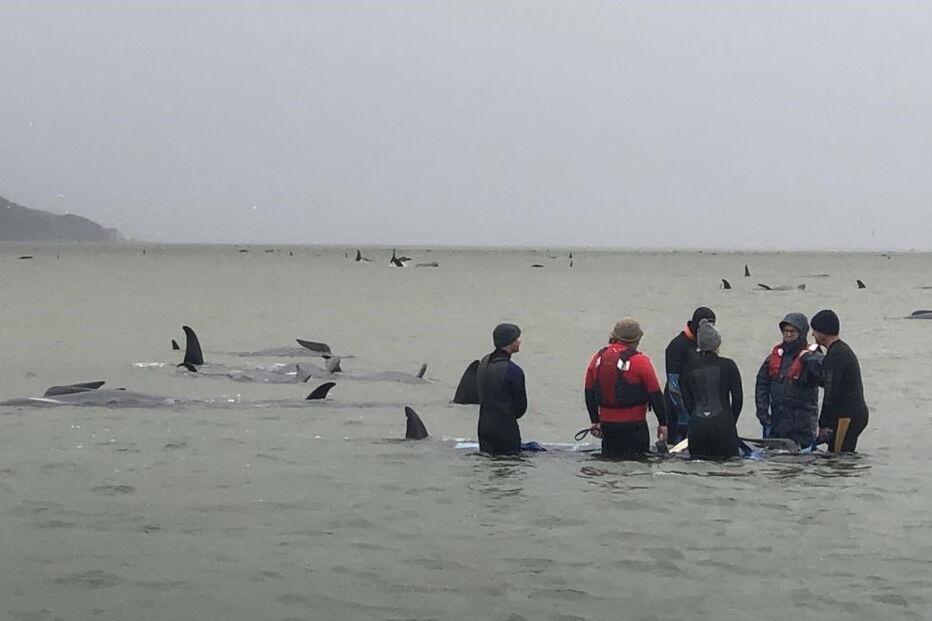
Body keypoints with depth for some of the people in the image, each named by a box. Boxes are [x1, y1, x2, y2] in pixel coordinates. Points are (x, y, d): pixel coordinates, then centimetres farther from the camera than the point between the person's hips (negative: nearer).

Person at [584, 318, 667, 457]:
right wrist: (663, 423, 1)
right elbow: (655, 394, -8)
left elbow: (589, 392, 12)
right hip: (634, 425, -5)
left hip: (607, 423, 5)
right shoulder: (639, 361, -11)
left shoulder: (598, 358, 5)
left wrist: (595, 421, 22)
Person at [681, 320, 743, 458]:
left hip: (697, 426, 3)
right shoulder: (727, 365, 0)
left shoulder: (689, 368, 7)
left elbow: (686, 401, 8)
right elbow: (737, 397, 2)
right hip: (722, 423, -3)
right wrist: (732, 421, 14)